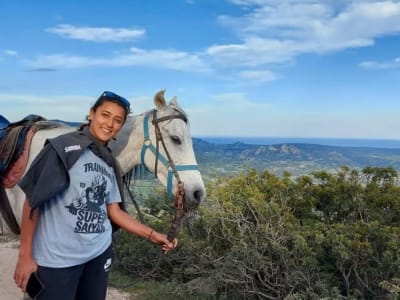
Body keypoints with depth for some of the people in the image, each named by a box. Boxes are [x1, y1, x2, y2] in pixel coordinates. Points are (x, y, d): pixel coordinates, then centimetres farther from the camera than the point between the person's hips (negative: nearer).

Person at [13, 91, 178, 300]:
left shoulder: (109, 162, 6)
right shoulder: (64, 148, -11)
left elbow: (115, 212, 9)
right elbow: (32, 201, -11)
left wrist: (152, 235, 2)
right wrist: (25, 255, -12)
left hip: (100, 253, 6)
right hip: (57, 258, -6)